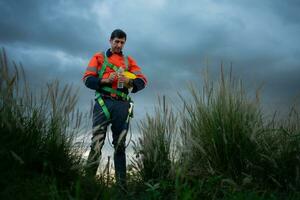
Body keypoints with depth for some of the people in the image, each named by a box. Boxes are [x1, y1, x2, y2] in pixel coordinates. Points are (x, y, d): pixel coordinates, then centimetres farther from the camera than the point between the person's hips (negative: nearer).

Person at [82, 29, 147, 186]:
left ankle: (121, 182, 9)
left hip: (122, 105, 2)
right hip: (103, 103, -2)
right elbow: (87, 79, 5)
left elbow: (142, 81, 8)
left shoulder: (129, 60, 19)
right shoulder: (99, 57, 14)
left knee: (120, 145, 5)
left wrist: (129, 81, -12)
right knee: (96, 143, -9)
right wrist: (104, 81, -12)